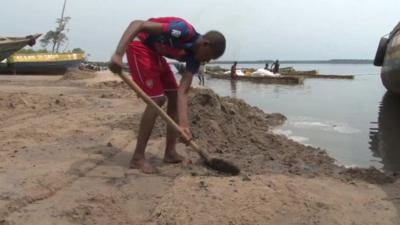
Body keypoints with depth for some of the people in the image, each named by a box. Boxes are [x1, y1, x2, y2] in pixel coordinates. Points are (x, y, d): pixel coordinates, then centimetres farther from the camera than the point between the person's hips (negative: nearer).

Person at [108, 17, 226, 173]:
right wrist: (118, 54, -41)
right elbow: (137, 24, -32)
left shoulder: (194, 56, -4)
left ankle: (170, 153, 13)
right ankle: (138, 158, -6)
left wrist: (183, 124, -23)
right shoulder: (184, 31, -28)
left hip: (155, 52, 9)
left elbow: (182, 92, -12)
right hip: (139, 45, -9)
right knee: (157, 99, -15)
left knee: (174, 96, 6)